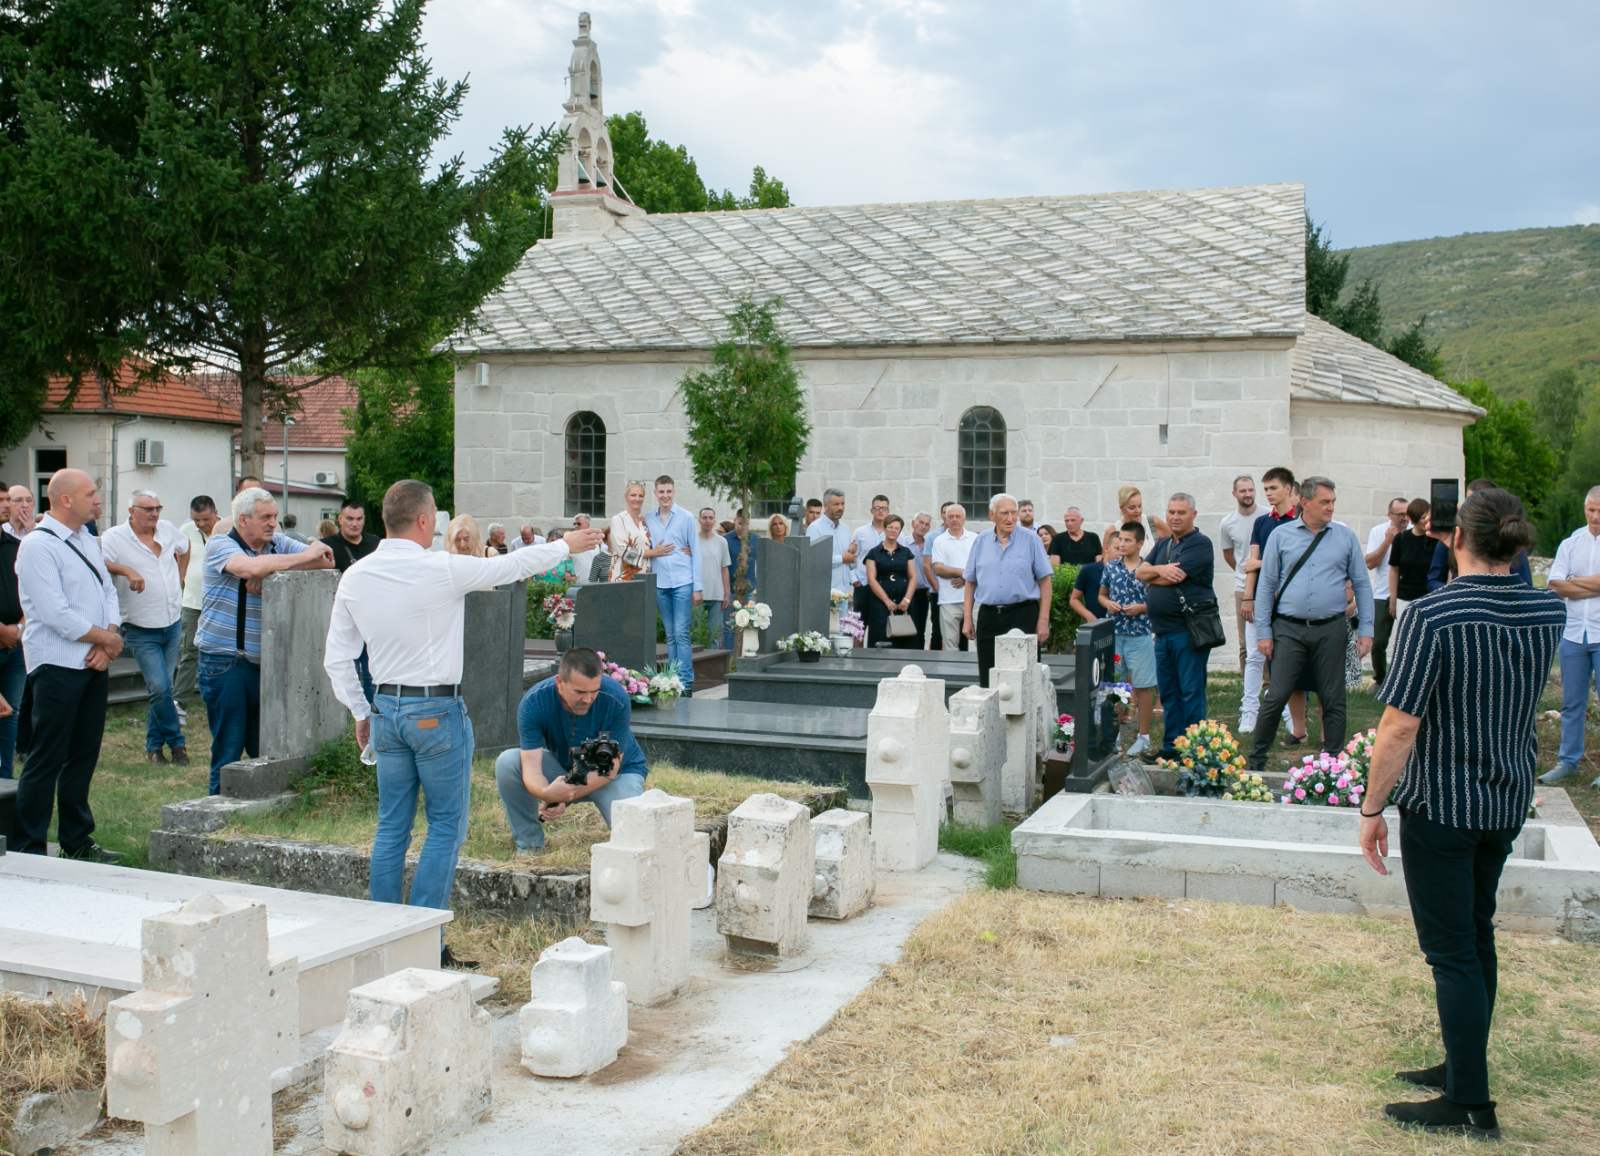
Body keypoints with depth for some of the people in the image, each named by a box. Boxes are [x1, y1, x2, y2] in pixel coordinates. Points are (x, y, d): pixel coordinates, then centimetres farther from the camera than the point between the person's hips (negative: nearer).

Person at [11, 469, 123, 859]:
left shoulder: (88, 541, 13)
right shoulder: (37, 545, -13)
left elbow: (108, 592, 12)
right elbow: (56, 614, -19)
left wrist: (107, 643, -5)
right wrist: (109, 639, -11)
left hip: (94, 664, 8)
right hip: (57, 666, -8)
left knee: (84, 755, 14)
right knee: (47, 761, -3)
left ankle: (77, 841, 25)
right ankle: (28, 851, 6)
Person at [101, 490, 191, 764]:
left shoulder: (167, 529, 5)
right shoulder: (115, 537, -11)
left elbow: (184, 547, 26)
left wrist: (180, 577, 18)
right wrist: (126, 570, -27)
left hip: (173, 623, 5)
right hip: (141, 630, -5)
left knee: (161, 687, 11)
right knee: (160, 688, -13)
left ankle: (154, 746, 22)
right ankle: (177, 742, 2)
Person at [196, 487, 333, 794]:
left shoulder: (278, 544, 7)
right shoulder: (219, 545, -7)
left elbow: (325, 560, -4)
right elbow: (251, 566, -28)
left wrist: (268, 572, -15)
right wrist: (304, 557, -18)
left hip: (263, 662, 6)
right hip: (223, 662, -5)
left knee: (266, 746, 11)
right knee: (229, 747, 0)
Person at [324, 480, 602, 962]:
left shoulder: (354, 578, 2)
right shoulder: (441, 570, -14)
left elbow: (337, 658, 7)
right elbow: (513, 565, -1)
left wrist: (361, 713, 17)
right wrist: (567, 544, 14)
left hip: (386, 709, 6)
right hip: (438, 711, -6)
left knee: (391, 827, 12)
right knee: (446, 827, 3)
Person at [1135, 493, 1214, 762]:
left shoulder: (1200, 544, -7)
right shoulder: (1162, 544, 19)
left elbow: (1174, 577, -17)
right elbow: (1140, 572, 8)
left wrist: (1153, 578, 2)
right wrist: (1160, 570, -11)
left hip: (1189, 630, -8)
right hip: (1163, 630, 8)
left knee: (1191, 692, -4)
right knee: (1168, 692, 12)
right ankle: (1171, 747, 20)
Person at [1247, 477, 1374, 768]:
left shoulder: (1346, 536, 5)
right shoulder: (1281, 536, 3)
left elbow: (1362, 584, 8)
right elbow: (1266, 585, 4)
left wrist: (1366, 629, 3)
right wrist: (1263, 632, 0)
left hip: (1331, 630, 1)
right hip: (1289, 629, -1)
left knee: (1333, 700, 7)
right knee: (1276, 697, -3)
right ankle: (1256, 760, 9)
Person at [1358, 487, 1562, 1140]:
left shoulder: (1432, 615, -21)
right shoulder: (1548, 612, 0)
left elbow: (1400, 726, -22)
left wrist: (1371, 808, -12)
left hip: (1440, 805, -7)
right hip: (1509, 801, 7)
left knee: (1452, 950, 1)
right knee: (1477, 934, 20)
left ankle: (1471, 1105, 8)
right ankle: (1463, 1066, 32)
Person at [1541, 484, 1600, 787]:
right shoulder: (1571, 543, 7)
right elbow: (1555, 585, -3)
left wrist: (1573, 582, -5)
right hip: (1574, 633, 4)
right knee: (1571, 702, 11)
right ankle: (1567, 761, 21)